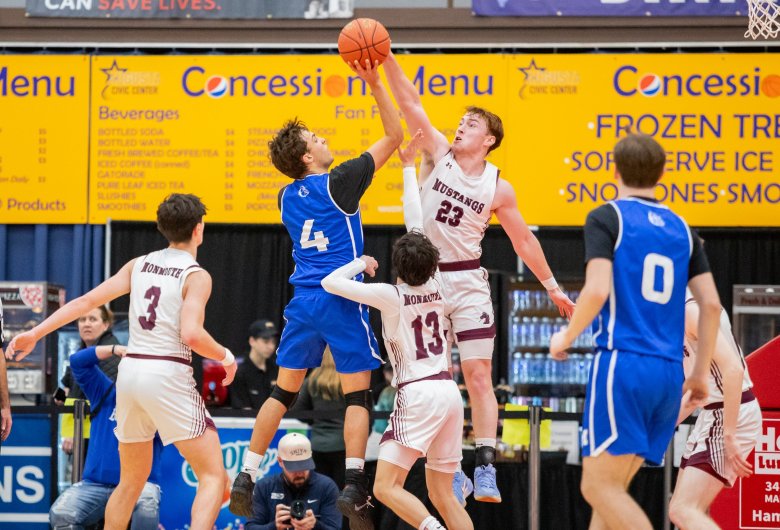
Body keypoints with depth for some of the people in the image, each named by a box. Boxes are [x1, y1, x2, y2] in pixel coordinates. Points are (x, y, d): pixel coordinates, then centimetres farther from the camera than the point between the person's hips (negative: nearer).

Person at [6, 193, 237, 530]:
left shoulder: (139, 265, 12)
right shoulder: (196, 276, -5)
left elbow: (87, 300, 7)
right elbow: (191, 334, -18)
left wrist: (36, 333, 10)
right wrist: (225, 357, -1)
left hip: (130, 372, 6)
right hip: (169, 376, -6)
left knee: (132, 480, 21)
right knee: (214, 477, -4)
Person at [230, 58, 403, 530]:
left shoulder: (288, 197, 10)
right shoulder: (338, 183, -8)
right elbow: (394, 136, -4)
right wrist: (375, 84, -4)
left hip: (302, 300, 6)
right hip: (340, 298, -6)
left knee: (283, 391, 12)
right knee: (358, 393, -2)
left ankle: (246, 478, 9)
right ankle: (354, 487, -12)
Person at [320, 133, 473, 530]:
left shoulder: (391, 296, -7)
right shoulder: (435, 287, 8)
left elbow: (331, 282, -8)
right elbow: (416, 224, 18)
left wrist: (361, 263, 10)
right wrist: (409, 166, 26)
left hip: (418, 393, -7)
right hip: (448, 390, 7)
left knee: (386, 487, -11)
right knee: (442, 494, 11)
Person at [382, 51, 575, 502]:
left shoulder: (498, 187, 0)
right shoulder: (439, 153, 0)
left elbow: (524, 239, 8)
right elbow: (410, 102, -9)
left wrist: (553, 287, 8)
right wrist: (387, 59, -20)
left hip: (467, 282, -1)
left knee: (479, 374, -7)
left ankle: (486, 467, -9)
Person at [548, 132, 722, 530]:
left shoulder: (606, 218, -1)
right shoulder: (681, 229, 15)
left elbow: (597, 291, -14)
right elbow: (711, 304, 10)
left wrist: (565, 337, 2)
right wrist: (700, 373, 17)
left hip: (622, 363, -6)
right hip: (669, 373, 6)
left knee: (599, 487, -7)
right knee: (611, 489, 12)